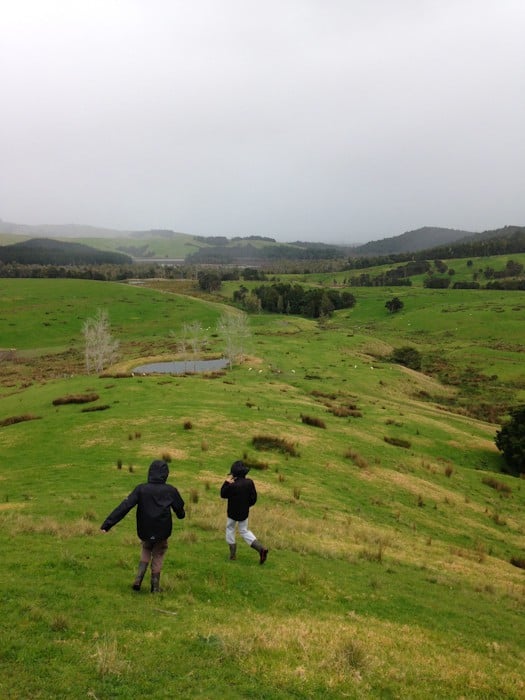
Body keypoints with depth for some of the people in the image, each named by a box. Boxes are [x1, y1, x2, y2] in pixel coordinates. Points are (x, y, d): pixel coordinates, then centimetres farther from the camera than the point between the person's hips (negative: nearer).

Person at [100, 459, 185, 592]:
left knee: (146, 551, 28)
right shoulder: (170, 490, -8)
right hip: (162, 532, -1)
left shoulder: (140, 489, -10)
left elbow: (124, 507, -16)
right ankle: (155, 587, 22)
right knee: (158, 556, 20)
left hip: (145, 532, 1)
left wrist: (107, 524, -16)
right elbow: (180, 509, 5)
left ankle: (138, 579, 11)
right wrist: (182, 515, 30)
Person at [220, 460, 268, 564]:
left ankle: (233, 553, 21)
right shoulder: (249, 483, -11)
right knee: (244, 531, 18)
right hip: (244, 512, 5)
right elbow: (253, 499, -4)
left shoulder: (232, 485, -26)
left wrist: (227, 482, -8)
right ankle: (261, 548, 0)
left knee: (230, 529, 20)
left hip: (233, 512, -4)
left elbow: (223, 495, -9)